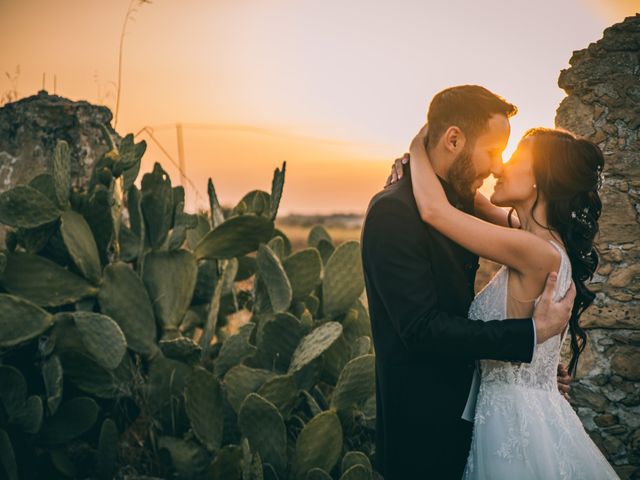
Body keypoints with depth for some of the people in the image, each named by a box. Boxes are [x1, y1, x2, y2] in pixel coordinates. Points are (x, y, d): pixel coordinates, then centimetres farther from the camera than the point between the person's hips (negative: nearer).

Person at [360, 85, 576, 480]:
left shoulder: (461, 205, 7)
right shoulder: (393, 211, -20)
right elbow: (422, 329, -25)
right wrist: (532, 333, -23)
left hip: (464, 404, 8)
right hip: (423, 420, -8)